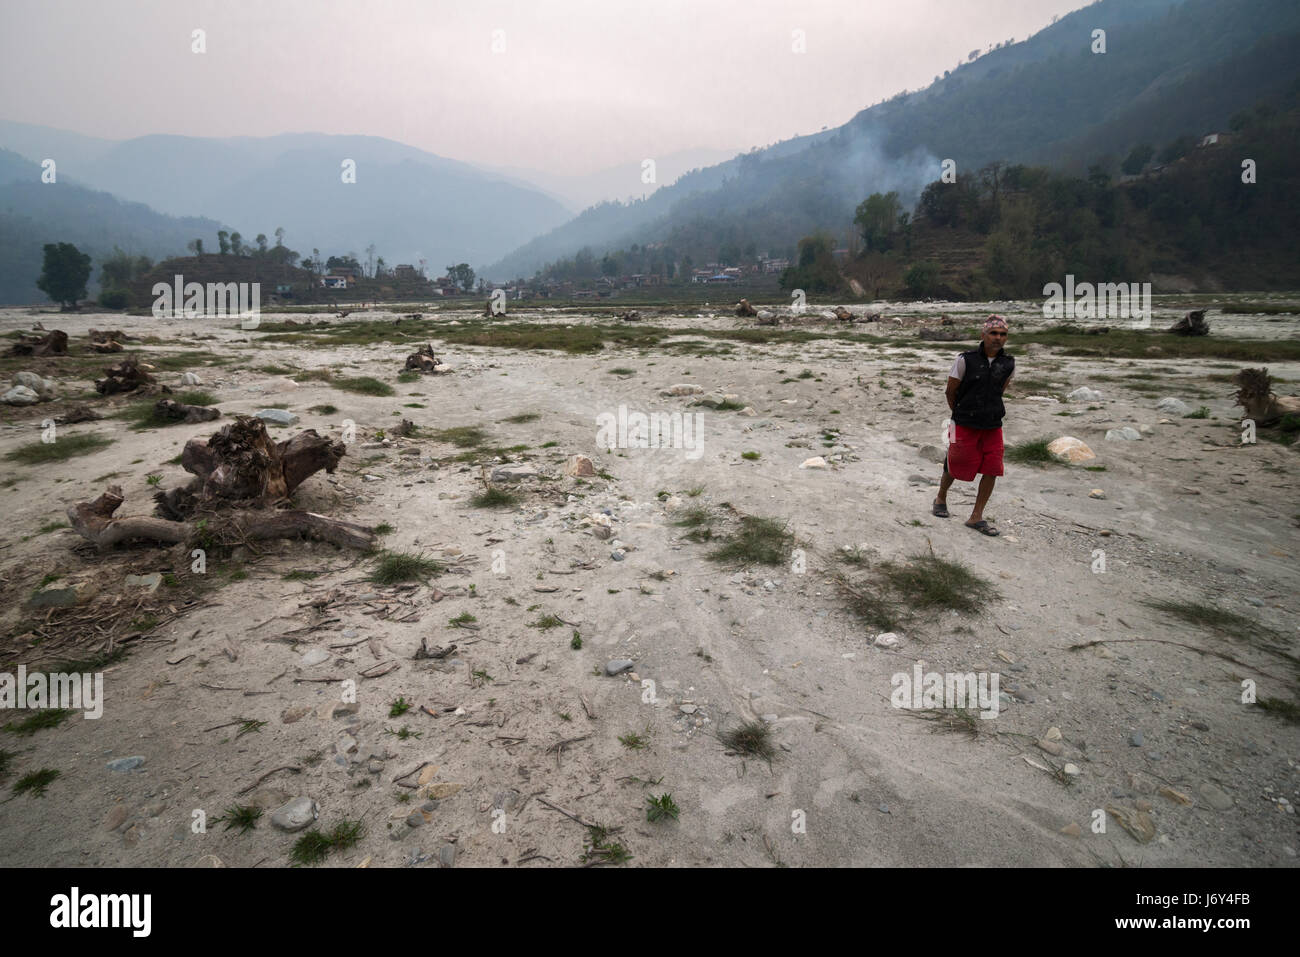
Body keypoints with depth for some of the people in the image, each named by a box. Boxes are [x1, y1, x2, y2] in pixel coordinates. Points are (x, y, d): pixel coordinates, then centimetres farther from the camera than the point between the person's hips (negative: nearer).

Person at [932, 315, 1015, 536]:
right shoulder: (966, 360, -12)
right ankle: (941, 499, 36)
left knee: (992, 470, -3)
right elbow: (951, 391, 0)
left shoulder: (1009, 364, -1)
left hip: (992, 424, 3)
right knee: (956, 466, 7)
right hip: (965, 424, -3)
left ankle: (976, 518, 8)